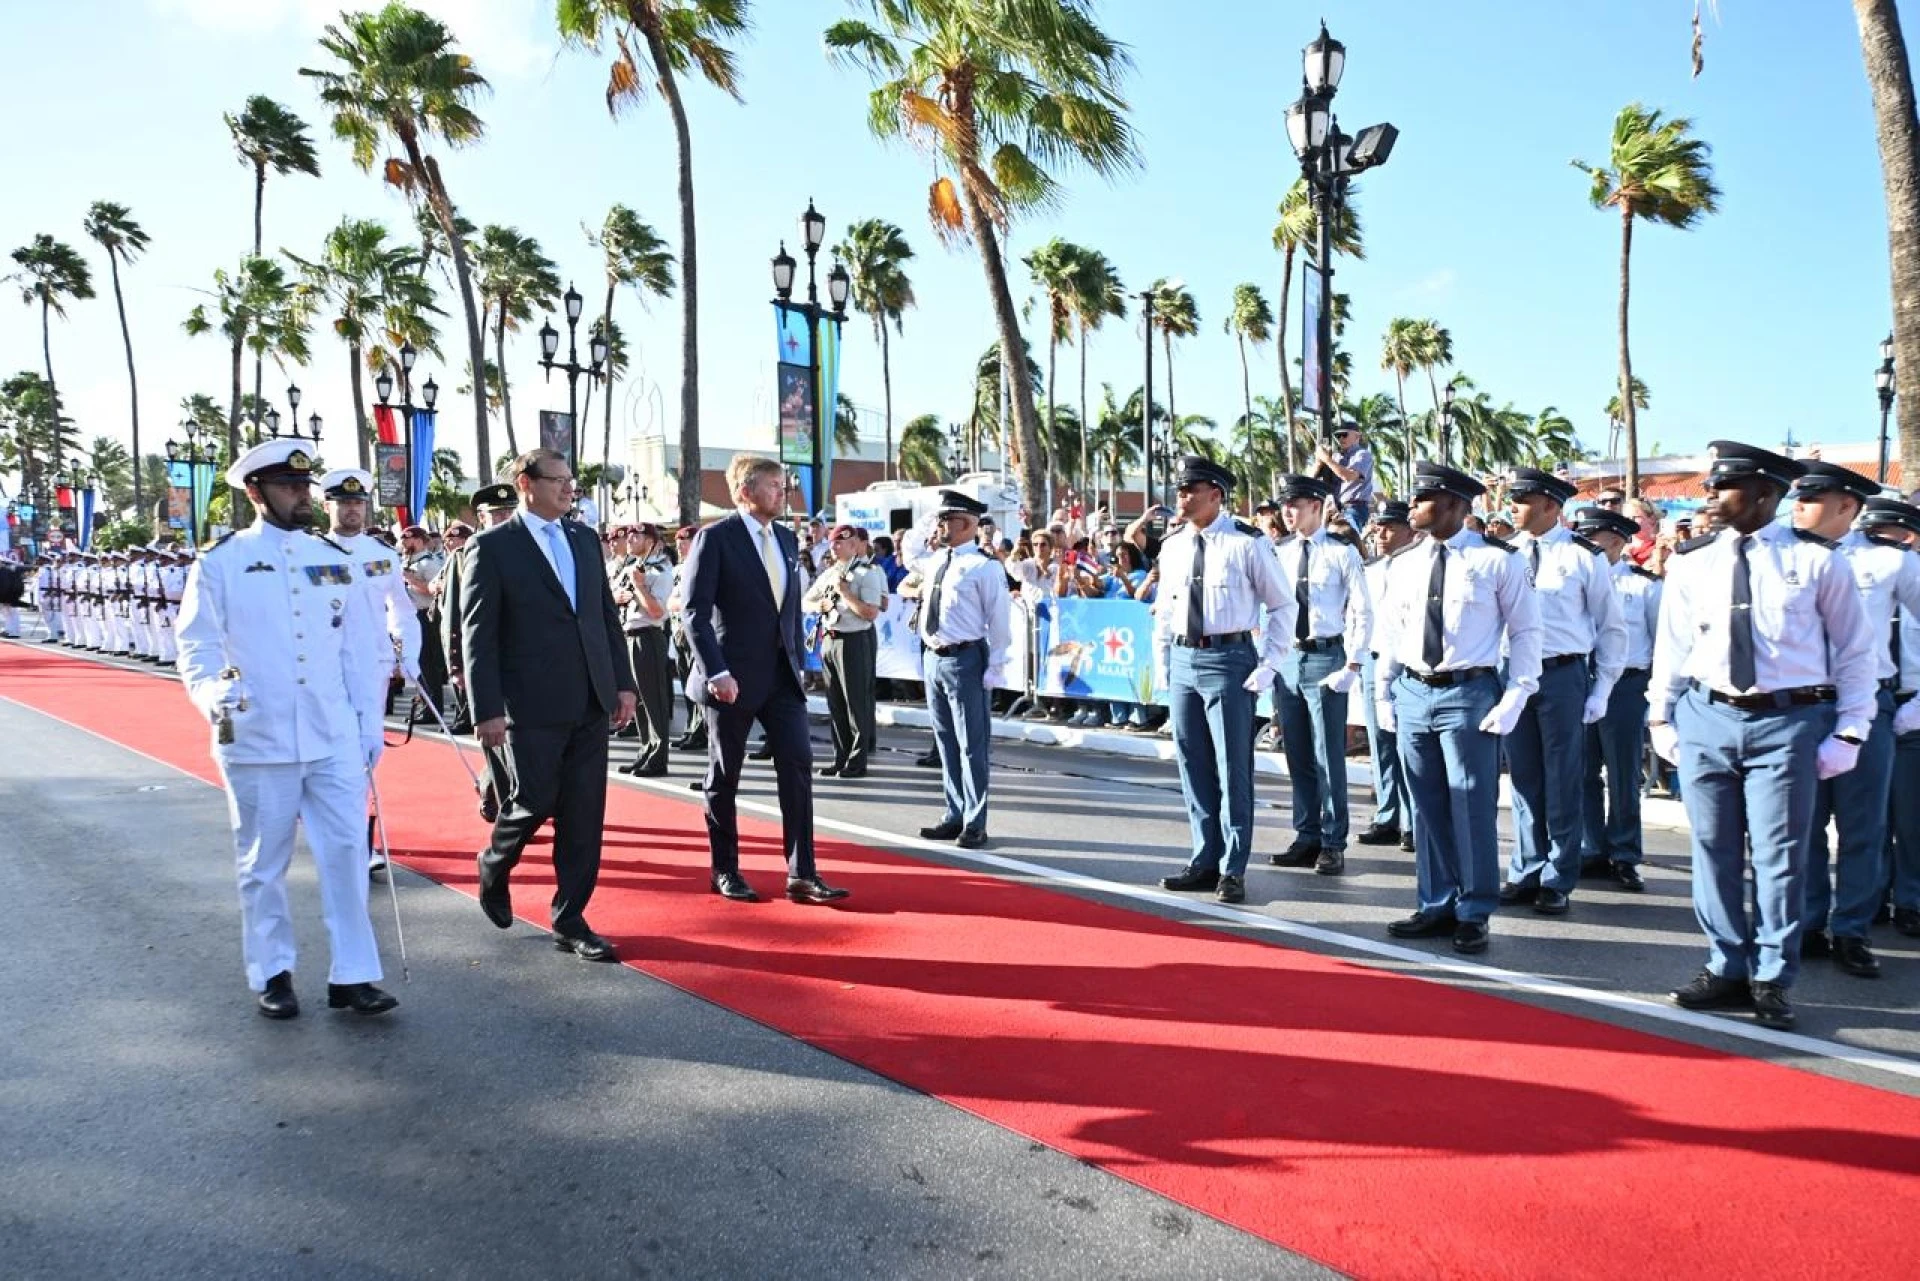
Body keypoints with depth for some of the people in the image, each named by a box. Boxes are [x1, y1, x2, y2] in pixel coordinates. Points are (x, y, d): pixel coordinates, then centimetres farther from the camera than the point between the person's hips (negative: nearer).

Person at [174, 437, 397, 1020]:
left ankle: (351, 976, 10)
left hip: (335, 739, 2)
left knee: (347, 851, 1)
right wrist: (214, 693, -24)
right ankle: (272, 973, 25)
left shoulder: (334, 559, 9)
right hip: (256, 740, -2)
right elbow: (196, 646, -4)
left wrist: (370, 725, 9)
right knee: (262, 863, 10)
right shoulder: (220, 563, -1)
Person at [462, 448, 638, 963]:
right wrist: (487, 709, -13)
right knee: (533, 802, 0)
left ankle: (570, 921, 16)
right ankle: (493, 865, 33)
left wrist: (623, 682, 9)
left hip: (590, 703, 5)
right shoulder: (491, 547, -4)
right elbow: (477, 635, -7)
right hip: (532, 706, -5)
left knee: (584, 816, 5)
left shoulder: (585, 539, 12)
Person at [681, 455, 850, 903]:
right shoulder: (716, 537, -8)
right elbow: (696, 611, -13)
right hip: (733, 677, -5)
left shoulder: (787, 539, 11)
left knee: (798, 766, -3)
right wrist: (716, 672, -20)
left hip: (782, 675, 6)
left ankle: (801, 874, 2)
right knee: (724, 777, 7)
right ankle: (725, 871, 22)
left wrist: (799, 662, 11)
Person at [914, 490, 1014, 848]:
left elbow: (999, 620, -9)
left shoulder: (984, 567, -9)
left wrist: (995, 668, -12)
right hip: (933, 658, 8)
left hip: (964, 660, -7)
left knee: (971, 744, -2)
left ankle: (974, 824, 6)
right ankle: (955, 815, 23)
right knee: (945, 742, 13)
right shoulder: (934, 561, 11)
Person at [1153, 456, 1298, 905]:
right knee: (1193, 766, 11)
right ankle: (1205, 862, 22)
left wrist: (1269, 665, -8)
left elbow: (1283, 606, -3)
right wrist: (1161, 664, 11)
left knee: (1232, 767, 0)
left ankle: (1232, 870, 10)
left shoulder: (1248, 544, -8)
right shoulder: (1172, 546, 9)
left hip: (1228, 659, -6)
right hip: (1183, 661, 6)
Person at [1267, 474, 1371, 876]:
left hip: (1325, 658, -5)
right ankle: (1307, 838, 24)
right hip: (1286, 659, 5)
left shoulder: (1342, 554, -5)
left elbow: (1363, 613, -6)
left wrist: (1351, 666, -12)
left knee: (1329, 757, 0)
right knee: (1298, 757, 12)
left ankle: (1333, 844, 11)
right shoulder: (1279, 554, 8)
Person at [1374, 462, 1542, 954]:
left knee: (1471, 807, 0)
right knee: (1427, 807, 11)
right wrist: (1384, 695, 11)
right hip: (1413, 693, 5)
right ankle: (1437, 907, 23)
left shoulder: (1497, 561, -6)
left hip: (1468, 694, -5)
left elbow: (1526, 633, -2)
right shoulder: (1403, 566, 8)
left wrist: (1513, 700, -8)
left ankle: (1473, 915, 13)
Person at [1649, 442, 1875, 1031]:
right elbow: (1672, 644, 11)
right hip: (1706, 718, 3)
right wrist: (1661, 715, 9)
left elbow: (1856, 652, 3)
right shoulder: (1691, 562, 4)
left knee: (1779, 855, 2)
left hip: (1787, 722, -2)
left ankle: (1771, 981, 17)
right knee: (1715, 850, 9)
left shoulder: (1816, 560, -2)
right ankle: (1727, 969, 23)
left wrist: (1849, 733, 0)